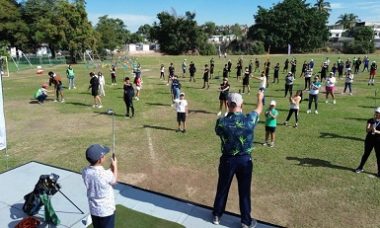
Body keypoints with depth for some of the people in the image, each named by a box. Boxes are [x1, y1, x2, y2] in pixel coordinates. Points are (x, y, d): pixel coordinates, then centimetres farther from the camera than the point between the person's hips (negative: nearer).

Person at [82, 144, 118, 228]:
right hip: (106, 210, -5)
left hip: (94, 210, 5)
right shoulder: (106, 174, -30)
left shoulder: (85, 172, -12)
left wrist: (111, 167, 5)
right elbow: (114, 181, -5)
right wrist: (115, 166, 6)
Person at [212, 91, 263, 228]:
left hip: (227, 159, 1)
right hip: (245, 160, 0)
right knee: (244, 191, 14)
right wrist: (260, 98, 27)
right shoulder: (249, 119, -17)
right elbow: (259, 109, 6)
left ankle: (217, 216, 35)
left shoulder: (221, 122, -17)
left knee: (222, 189, 18)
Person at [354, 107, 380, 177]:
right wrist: (371, 128, -31)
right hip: (369, 140, 1)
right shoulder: (370, 120, 0)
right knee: (366, 154, 12)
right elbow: (367, 130, -11)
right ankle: (360, 168, 25)